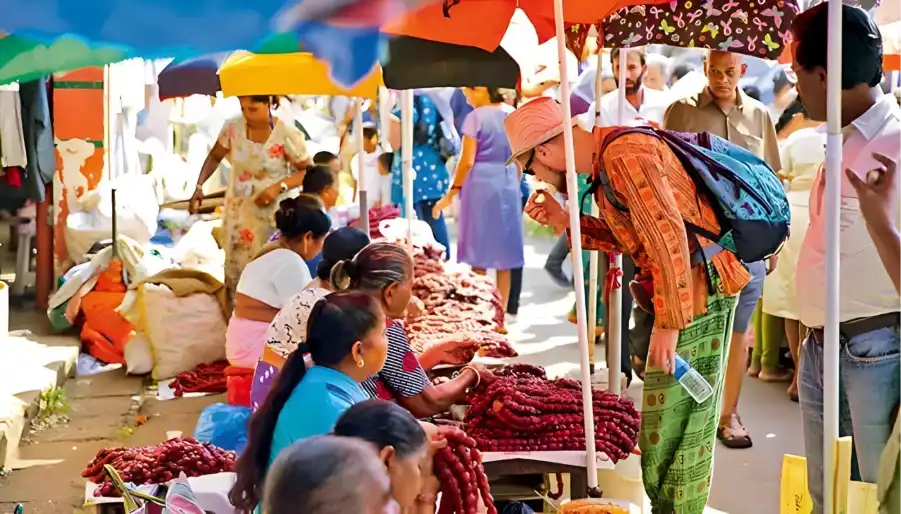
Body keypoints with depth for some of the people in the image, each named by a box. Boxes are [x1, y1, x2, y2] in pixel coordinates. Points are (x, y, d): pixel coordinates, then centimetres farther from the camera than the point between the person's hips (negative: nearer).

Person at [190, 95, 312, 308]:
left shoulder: (287, 135, -18)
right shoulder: (233, 127, -9)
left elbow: (307, 171, -9)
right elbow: (215, 156, 7)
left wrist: (279, 187, -23)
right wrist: (199, 185, -6)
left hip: (271, 213, -3)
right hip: (238, 211, 3)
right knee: (235, 268, 9)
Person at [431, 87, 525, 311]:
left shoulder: (476, 117, -9)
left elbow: (467, 161, -13)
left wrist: (452, 192, -7)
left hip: (481, 184, -5)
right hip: (508, 185, 5)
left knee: (479, 254, 2)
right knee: (504, 255, 8)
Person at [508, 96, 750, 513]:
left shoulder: (625, 155, -18)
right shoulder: (611, 155, 14)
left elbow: (669, 239, -24)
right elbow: (630, 238, 16)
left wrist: (668, 324, -23)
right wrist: (565, 221, 9)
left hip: (697, 287, -10)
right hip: (699, 287, 10)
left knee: (672, 420, -5)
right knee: (688, 419, 17)